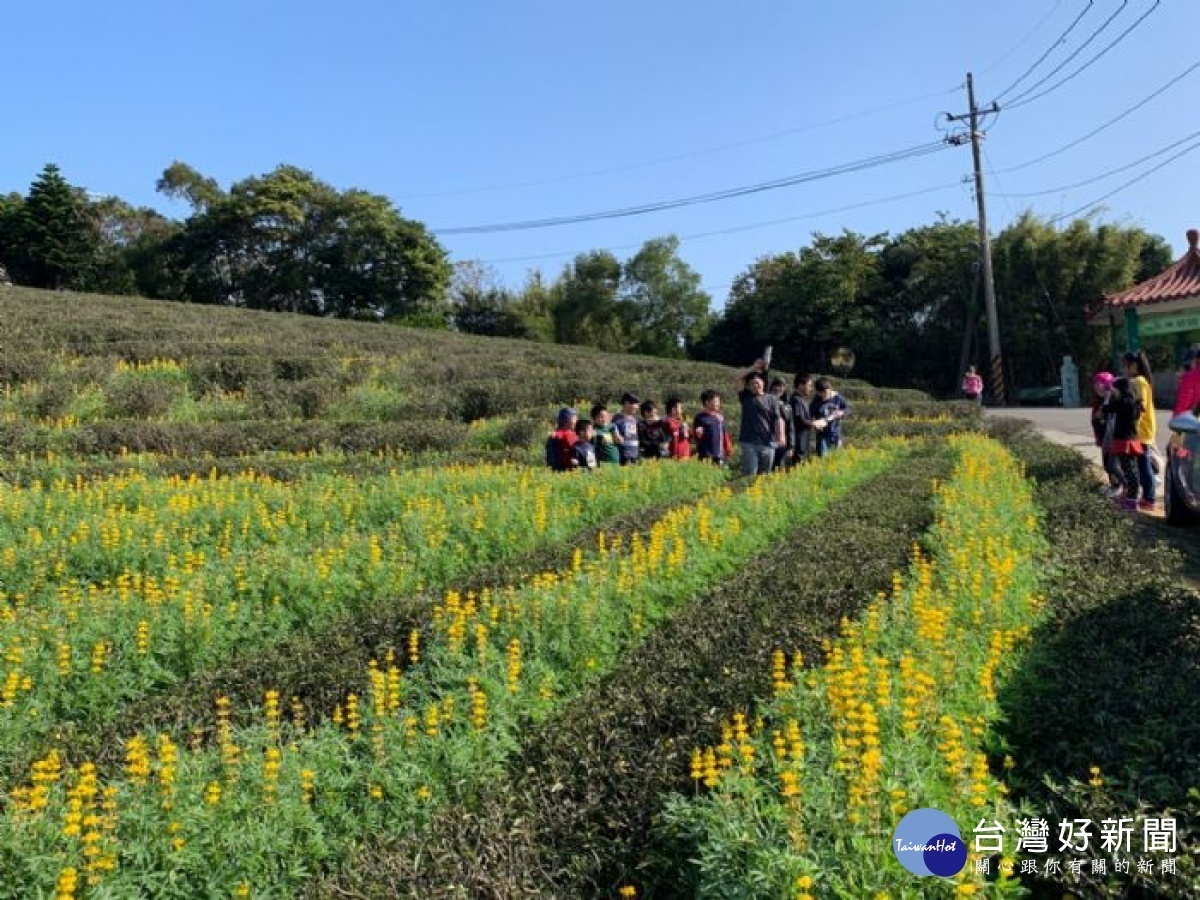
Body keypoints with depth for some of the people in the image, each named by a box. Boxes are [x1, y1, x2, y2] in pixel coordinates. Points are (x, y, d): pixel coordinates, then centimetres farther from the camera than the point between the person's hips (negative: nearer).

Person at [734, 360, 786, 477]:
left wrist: (781, 435, -14)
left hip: (767, 442, 0)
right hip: (749, 442, 0)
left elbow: (778, 419, 0)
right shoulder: (746, 397, 11)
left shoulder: (772, 399, 8)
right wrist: (754, 368, 5)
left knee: (765, 475, 7)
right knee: (749, 474, -4)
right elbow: (738, 379, 4)